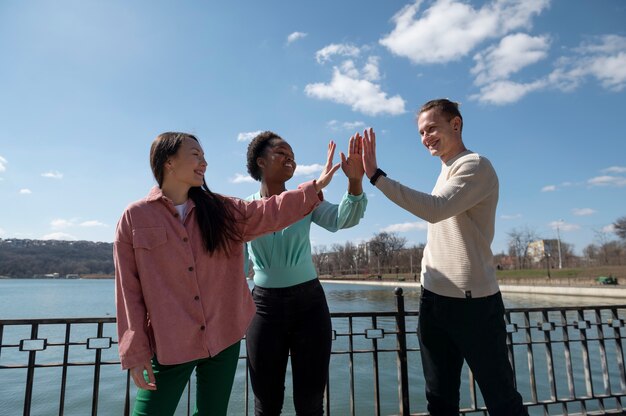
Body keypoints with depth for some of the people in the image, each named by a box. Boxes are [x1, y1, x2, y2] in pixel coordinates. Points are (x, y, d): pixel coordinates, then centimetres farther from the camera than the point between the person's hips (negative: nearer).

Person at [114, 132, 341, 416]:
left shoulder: (222, 210, 5)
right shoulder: (134, 217, -5)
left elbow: (270, 213, -1)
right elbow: (129, 290, -6)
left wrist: (315, 187, -11)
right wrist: (135, 352, -8)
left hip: (223, 338, 4)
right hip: (169, 345, -3)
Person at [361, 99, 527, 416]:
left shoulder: (475, 166, -9)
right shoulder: (446, 171, 17)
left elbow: (435, 209, -25)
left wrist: (376, 175, -25)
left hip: (471, 301, -7)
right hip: (434, 298, 8)